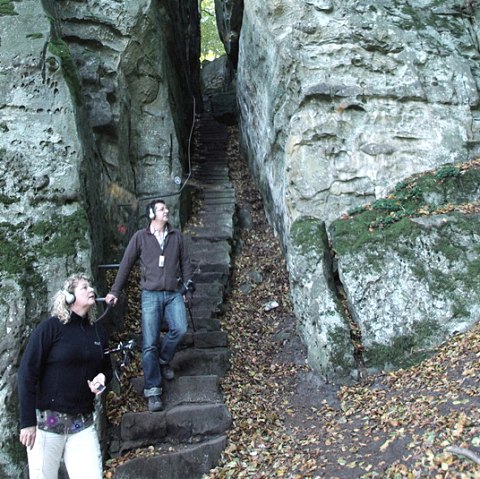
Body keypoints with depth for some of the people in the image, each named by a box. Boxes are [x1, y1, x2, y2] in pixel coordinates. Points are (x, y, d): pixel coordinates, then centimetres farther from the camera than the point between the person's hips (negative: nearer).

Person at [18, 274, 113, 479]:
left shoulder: (98, 332, 10)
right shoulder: (50, 327, -6)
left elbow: (107, 368, 22)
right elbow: (27, 372, -9)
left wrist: (102, 378, -2)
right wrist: (27, 421, -13)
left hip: (83, 424, 4)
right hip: (47, 420, -4)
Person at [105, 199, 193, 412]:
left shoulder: (176, 235, 10)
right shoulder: (140, 237, 4)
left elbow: (185, 262, 14)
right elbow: (126, 264, 7)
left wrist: (186, 289, 10)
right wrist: (114, 291, 5)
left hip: (174, 293, 2)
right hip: (151, 294, -2)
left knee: (180, 329, -21)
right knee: (150, 343, -6)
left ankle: (163, 360, 9)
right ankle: (153, 391, 1)